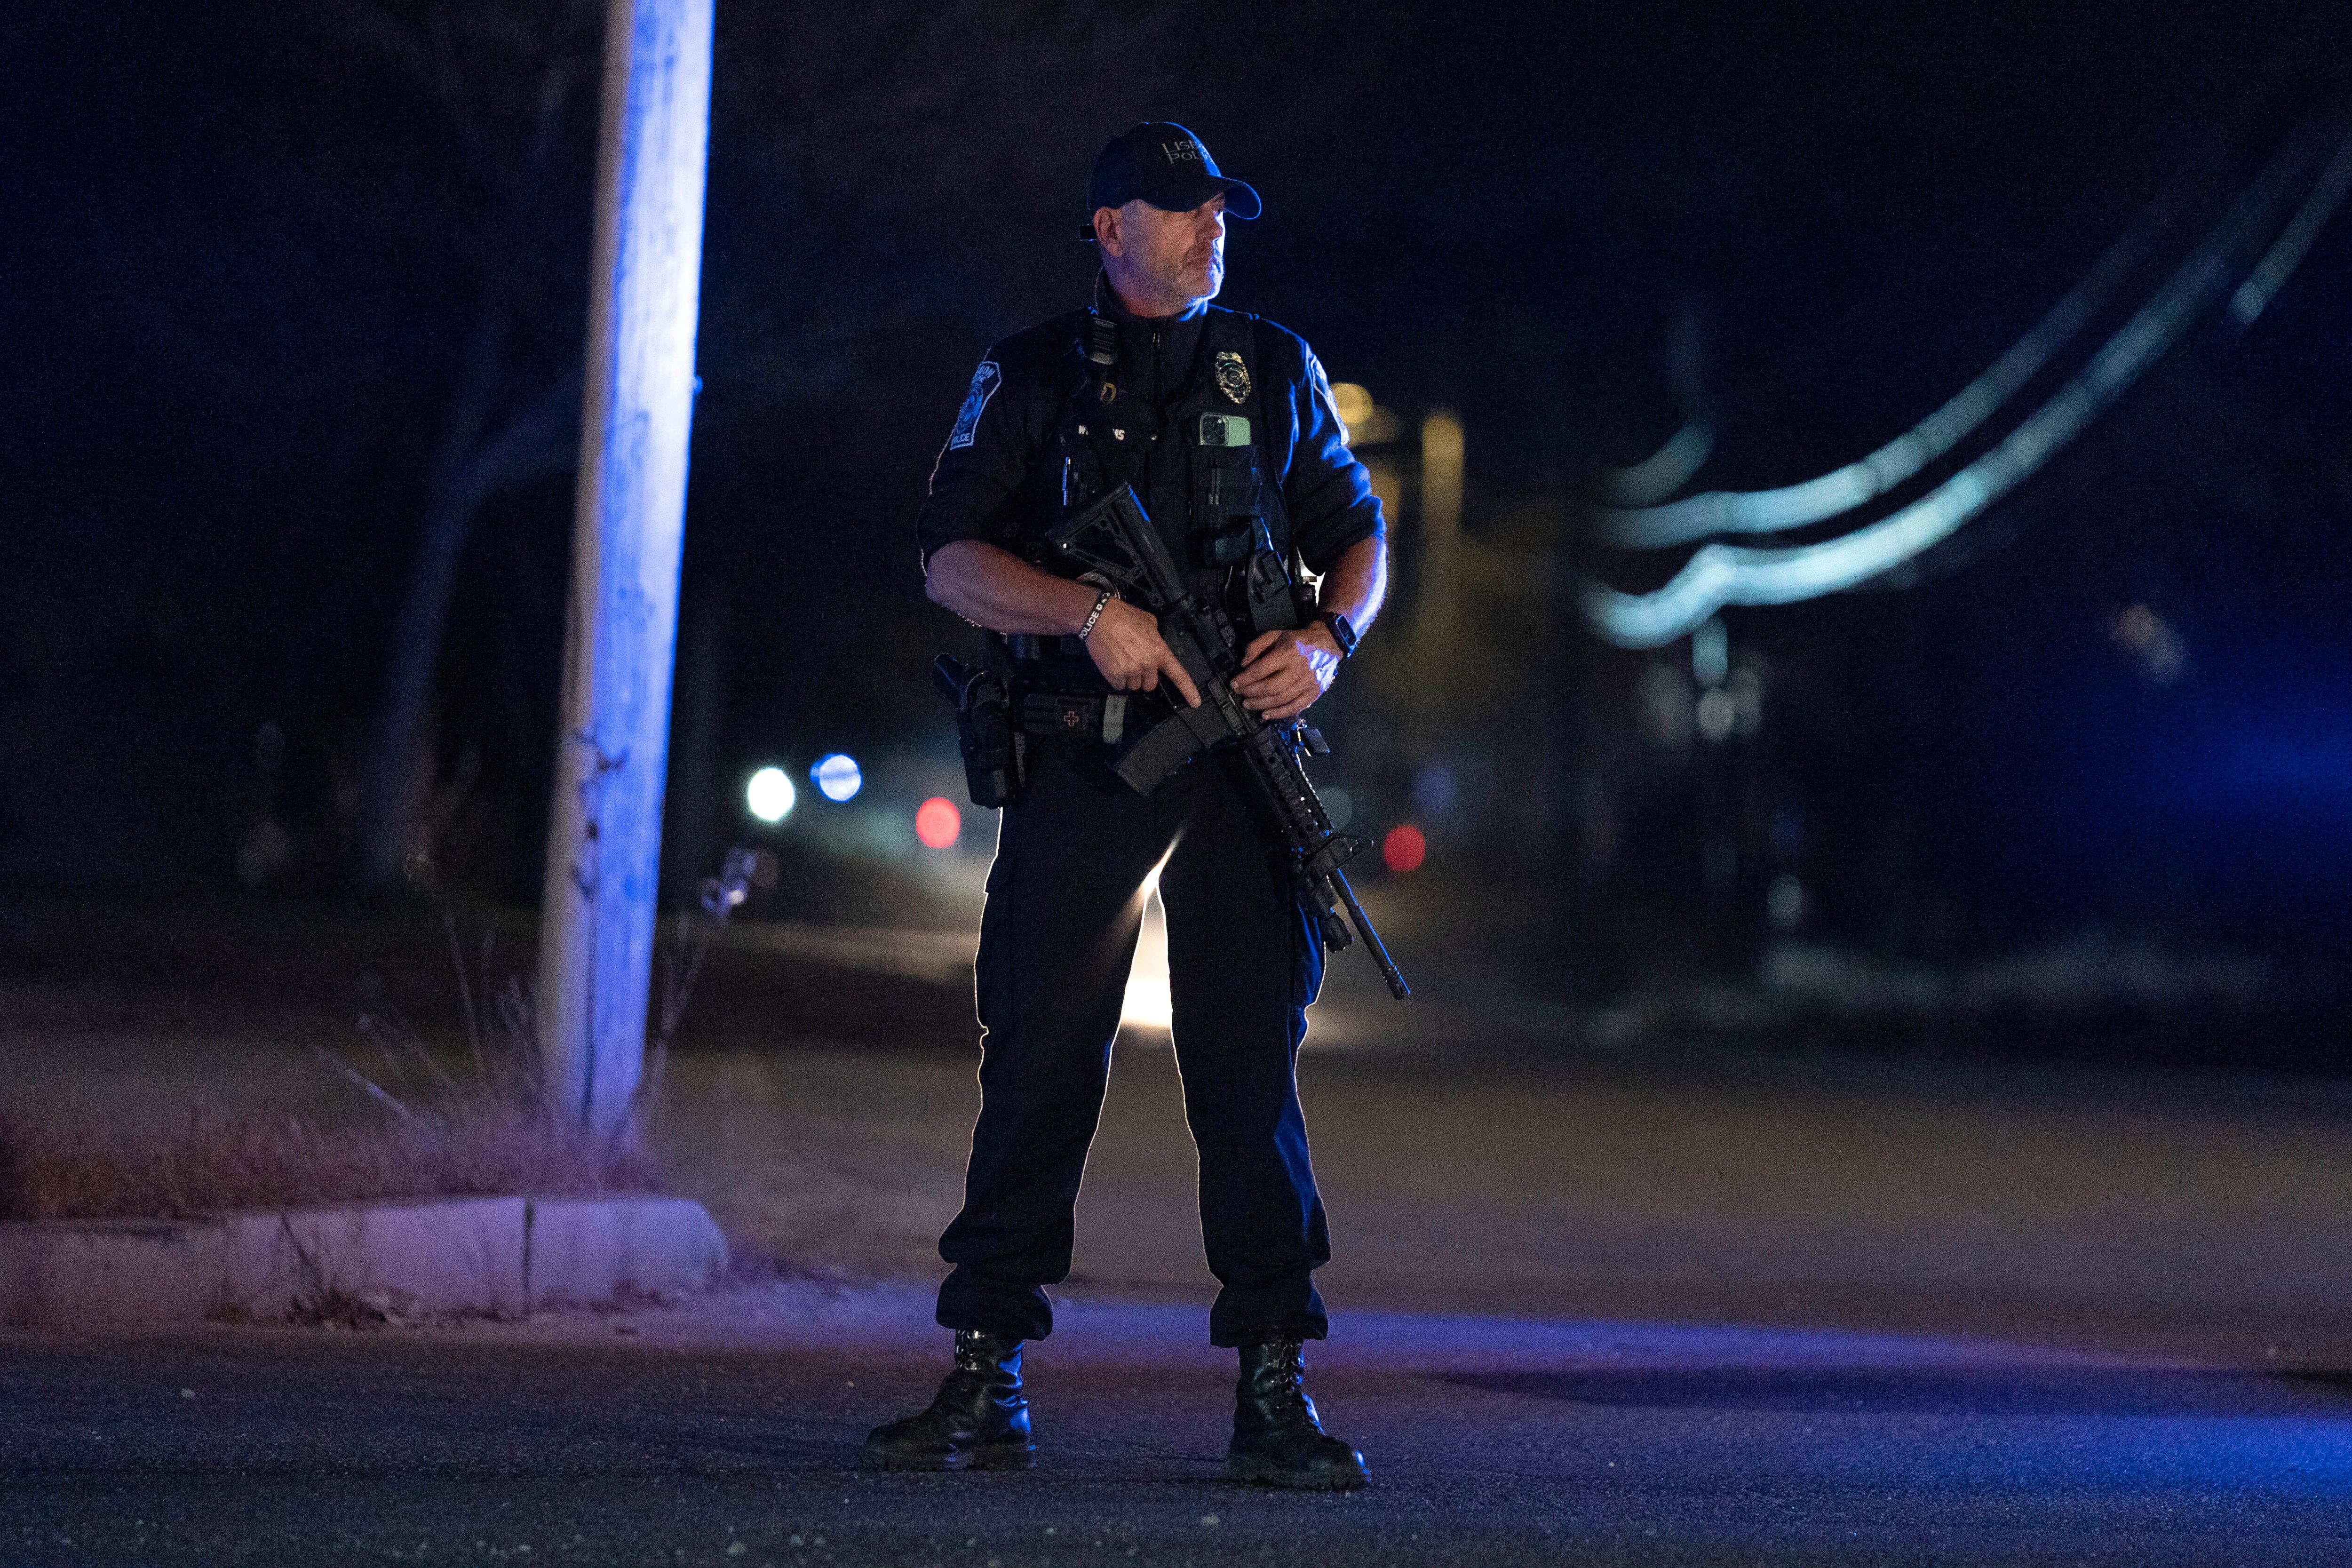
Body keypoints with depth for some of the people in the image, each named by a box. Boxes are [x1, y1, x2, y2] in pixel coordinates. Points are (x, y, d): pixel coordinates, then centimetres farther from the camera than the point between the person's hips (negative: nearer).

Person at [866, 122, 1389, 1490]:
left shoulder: (1276, 371, 14)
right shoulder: (1033, 377, 8)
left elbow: (1358, 535, 16)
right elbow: (952, 558, -1)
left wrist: (1327, 639, -5)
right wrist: (1093, 613, -17)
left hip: (1239, 749, 1)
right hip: (1080, 757, -1)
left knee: (1251, 1059, -2)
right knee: (1039, 1058, -1)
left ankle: (1275, 1391, 0)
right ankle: (987, 1390, 5)